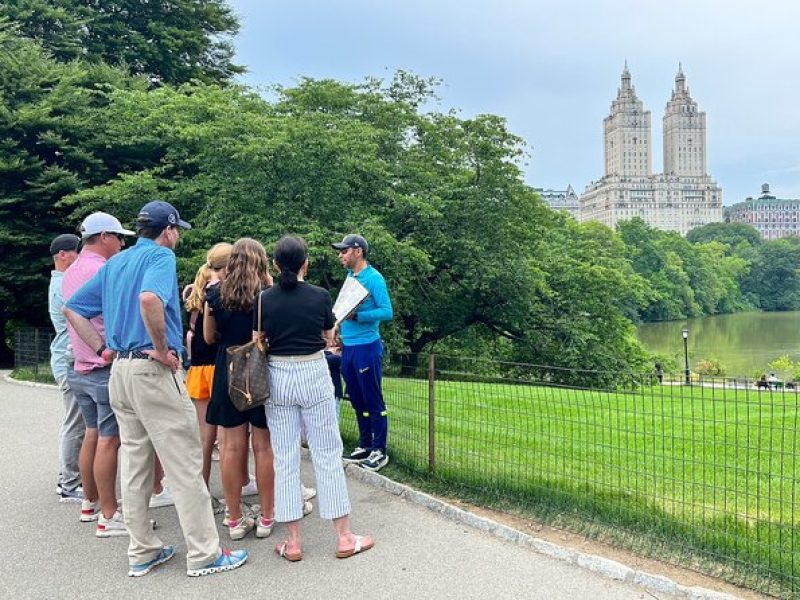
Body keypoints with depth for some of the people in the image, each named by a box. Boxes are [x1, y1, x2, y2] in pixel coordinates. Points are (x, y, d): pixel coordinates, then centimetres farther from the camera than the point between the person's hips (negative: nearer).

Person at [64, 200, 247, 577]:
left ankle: (142, 552, 22)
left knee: (135, 465, 14)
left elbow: (73, 309, 17)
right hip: (153, 372, -9)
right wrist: (163, 349, -20)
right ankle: (204, 554, 5)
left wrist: (102, 348, 12)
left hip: (119, 371, 9)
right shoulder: (161, 256, -9)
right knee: (185, 466, -2)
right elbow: (149, 298, -30)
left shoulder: (114, 263, 16)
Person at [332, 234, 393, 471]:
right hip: (348, 347, 8)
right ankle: (365, 446, 26)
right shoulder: (350, 276, 12)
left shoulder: (373, 278, -11)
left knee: (373, 401, 1)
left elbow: (387, 312, -18)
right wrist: (341, 333, 12)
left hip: (366, 347, -8)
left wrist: (356, 316, -24)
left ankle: (380, 451, 10)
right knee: (357, 401, 15)